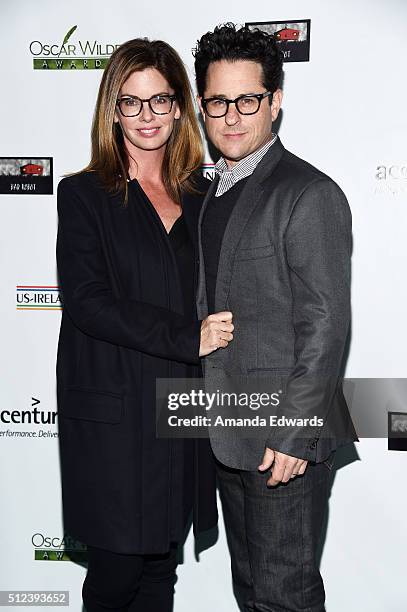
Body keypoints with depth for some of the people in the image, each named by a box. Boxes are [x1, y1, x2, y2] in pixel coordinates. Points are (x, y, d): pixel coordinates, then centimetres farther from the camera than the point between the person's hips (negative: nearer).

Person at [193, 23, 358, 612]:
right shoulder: (216, 193, 12)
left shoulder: (310, 194, -14)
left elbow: (325, 326, -18)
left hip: (286, 438, -8)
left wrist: (295, 434, -19)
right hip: (230, 439, 8)